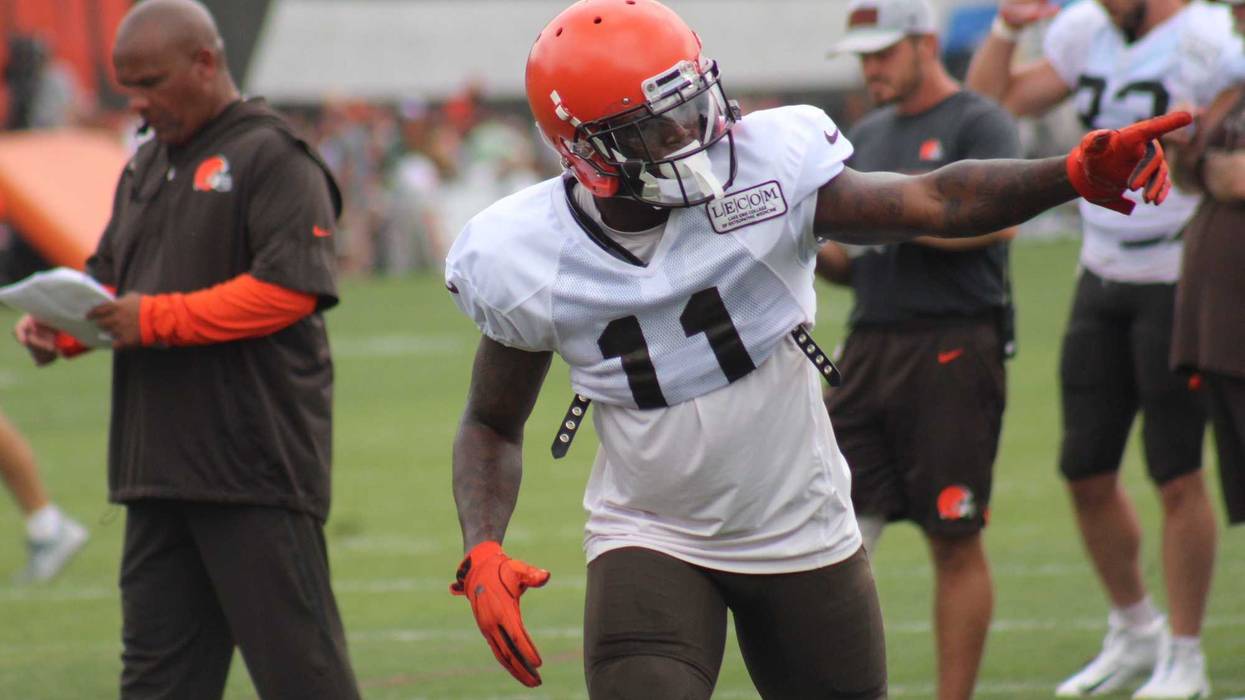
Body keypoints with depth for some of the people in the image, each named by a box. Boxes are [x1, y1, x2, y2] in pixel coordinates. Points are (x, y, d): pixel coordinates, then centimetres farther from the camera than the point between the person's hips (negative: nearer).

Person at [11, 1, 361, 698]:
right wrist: (61, 328, 2)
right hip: (161, 461, 8)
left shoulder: (270, 157, -8)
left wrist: (156, 319, -20)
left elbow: (289, 288, -18)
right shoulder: (146, 168, 19)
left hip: (256, 467, -8)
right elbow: (109, 281, 25)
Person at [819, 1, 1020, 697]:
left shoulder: (979, 124, -1)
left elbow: (999, 219, -18)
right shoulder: (867, 136, 21)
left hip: (953, 349, -7)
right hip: (871, 346, 7)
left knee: (955, 541, -2)